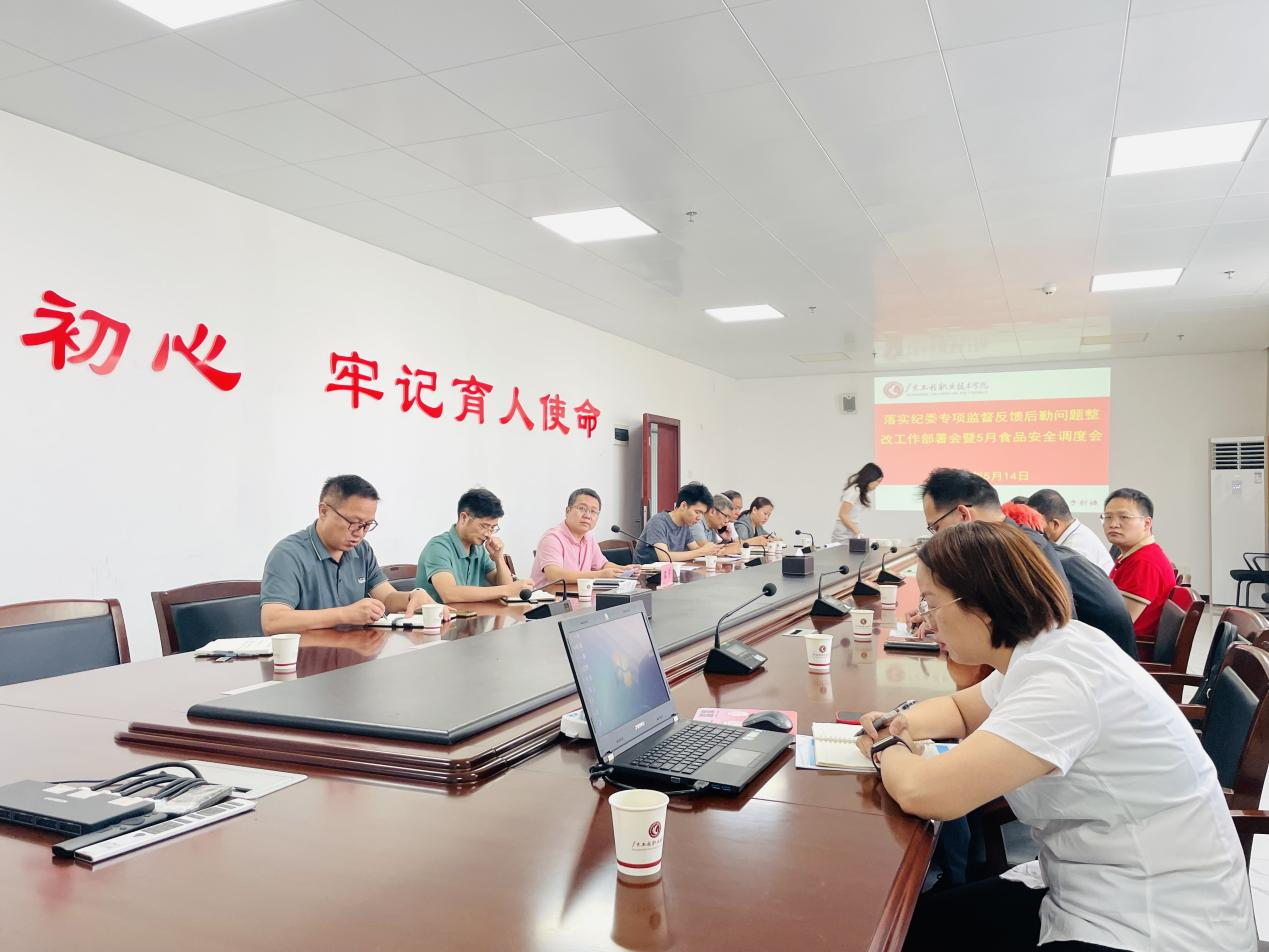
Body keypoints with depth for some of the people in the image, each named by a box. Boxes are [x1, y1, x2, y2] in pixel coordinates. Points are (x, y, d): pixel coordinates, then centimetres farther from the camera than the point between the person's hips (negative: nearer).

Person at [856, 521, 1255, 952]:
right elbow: (960, 709, 20)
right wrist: (904, 725, -3)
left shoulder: (1060, 680, -28)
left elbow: (923, 791, -36)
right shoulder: (1040, 651, 0)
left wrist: (888, 749, -13)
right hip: (1083, 892, 8)